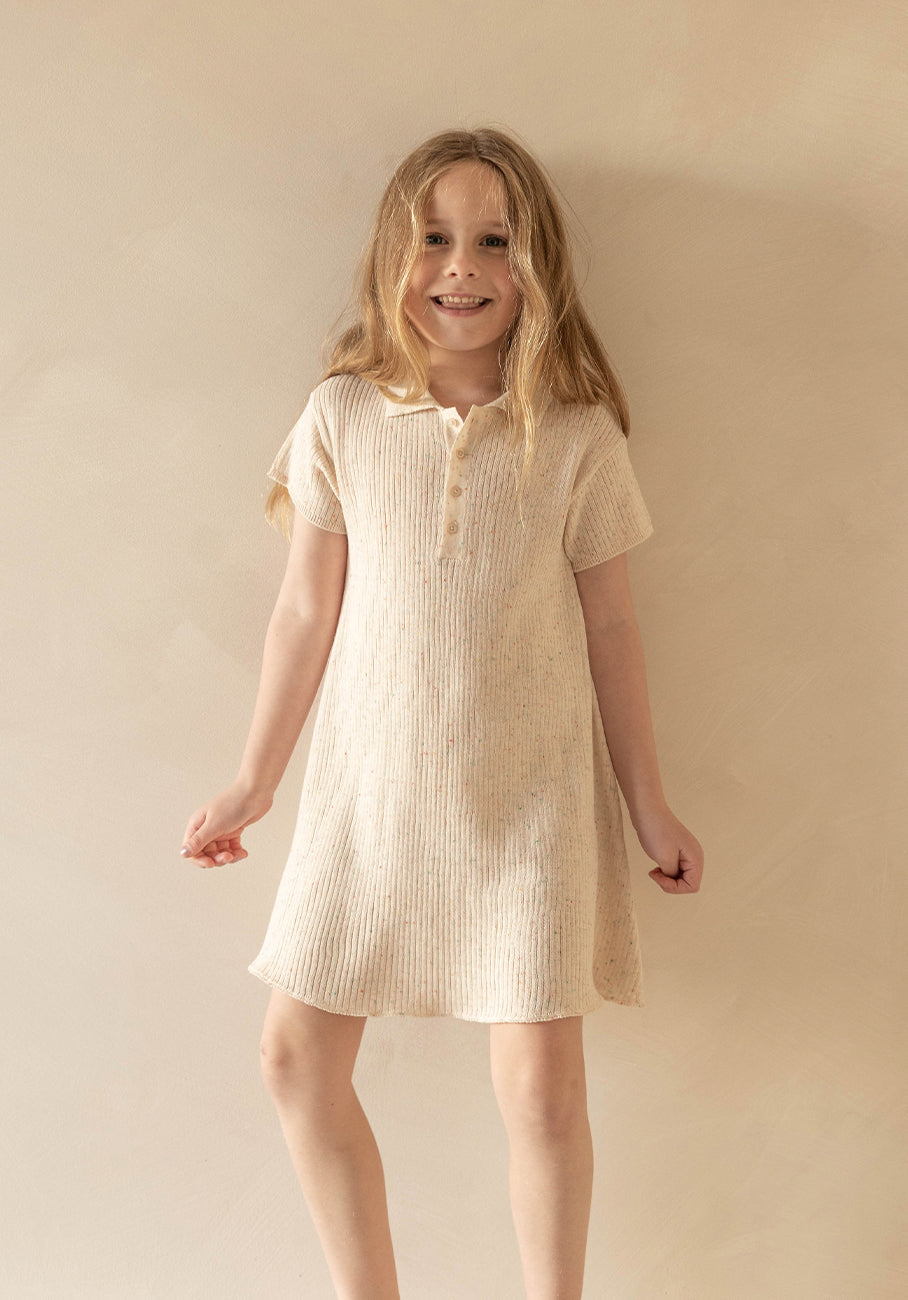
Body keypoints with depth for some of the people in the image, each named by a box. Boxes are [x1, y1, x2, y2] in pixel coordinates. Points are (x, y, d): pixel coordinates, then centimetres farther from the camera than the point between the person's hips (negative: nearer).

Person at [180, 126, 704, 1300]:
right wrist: (256, 781, 8)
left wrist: (649, 806, 5)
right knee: (296, 1059, 6)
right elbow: (307, 611, 3)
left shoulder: (576, 433, -5)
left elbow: (608, 627, 2)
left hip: (528, 796, -1)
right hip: (367, 791, 2)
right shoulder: (341, 416, -4)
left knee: (541, 1083, -1)